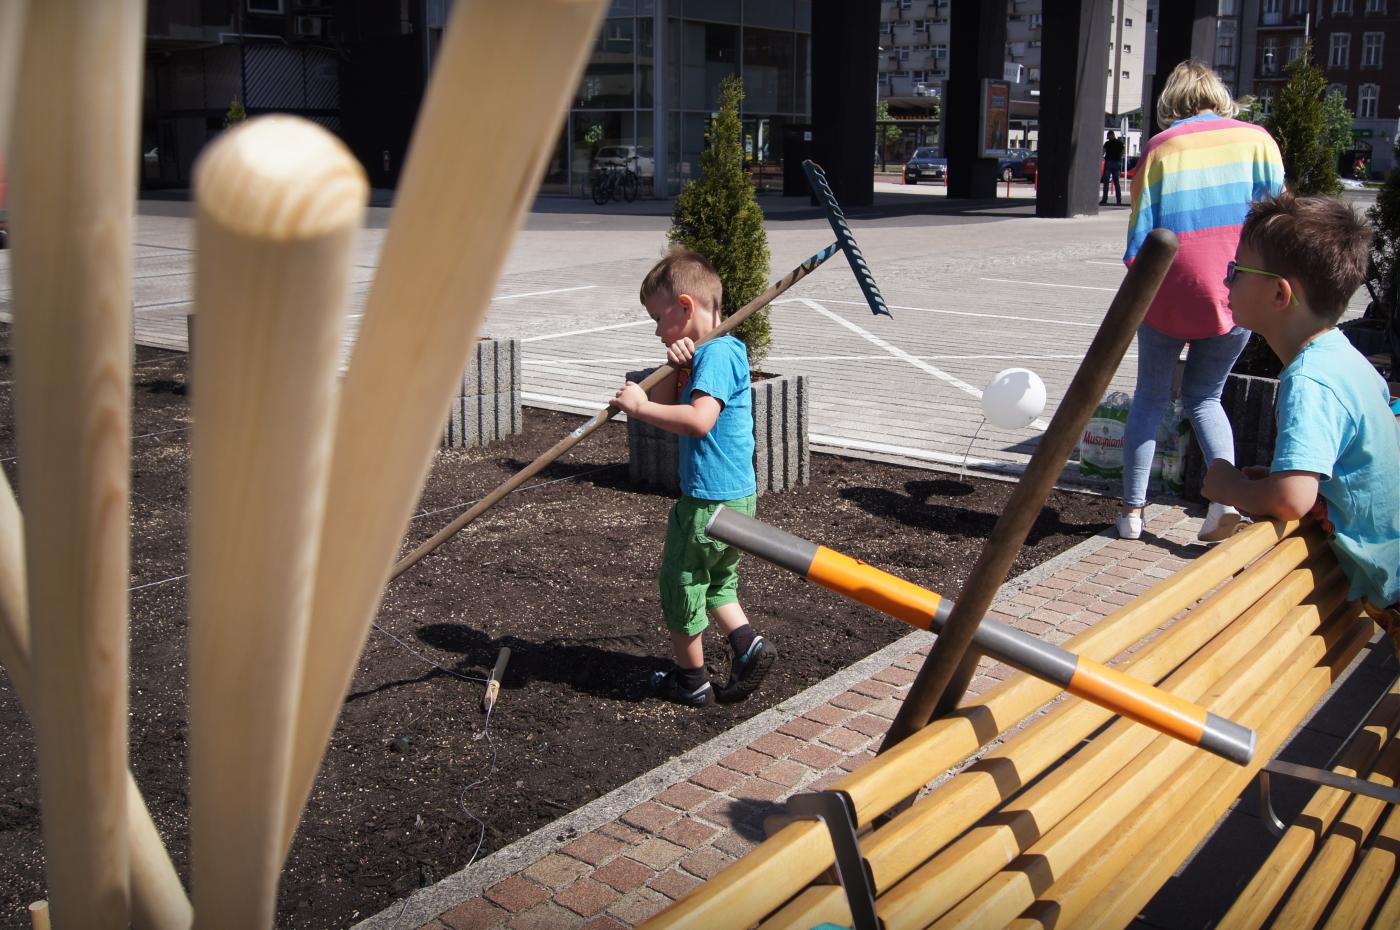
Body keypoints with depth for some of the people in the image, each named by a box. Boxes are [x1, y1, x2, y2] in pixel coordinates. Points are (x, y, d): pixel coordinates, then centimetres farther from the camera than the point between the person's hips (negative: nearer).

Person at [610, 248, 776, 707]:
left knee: (681, 580, 8)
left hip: (709, 500, -10)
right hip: (737, 495, 10)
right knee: (716, 579, 24)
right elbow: (669, 406, 13)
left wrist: (640, 406, -25)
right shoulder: (704, 352, 12)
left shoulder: (717, 353, -19)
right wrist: (677, 370, -5)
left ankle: (690, 678, 22)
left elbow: (699, 420, -33)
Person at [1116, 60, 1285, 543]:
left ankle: (1133, 510, 11)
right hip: (1239, 295, 2)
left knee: (1150, 397, 13)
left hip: (1171, 293, -2)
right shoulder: (1255, 139, 5)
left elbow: (1141, 235, -1)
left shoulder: (1160, 148, 0)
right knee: (1204, 396, 17)